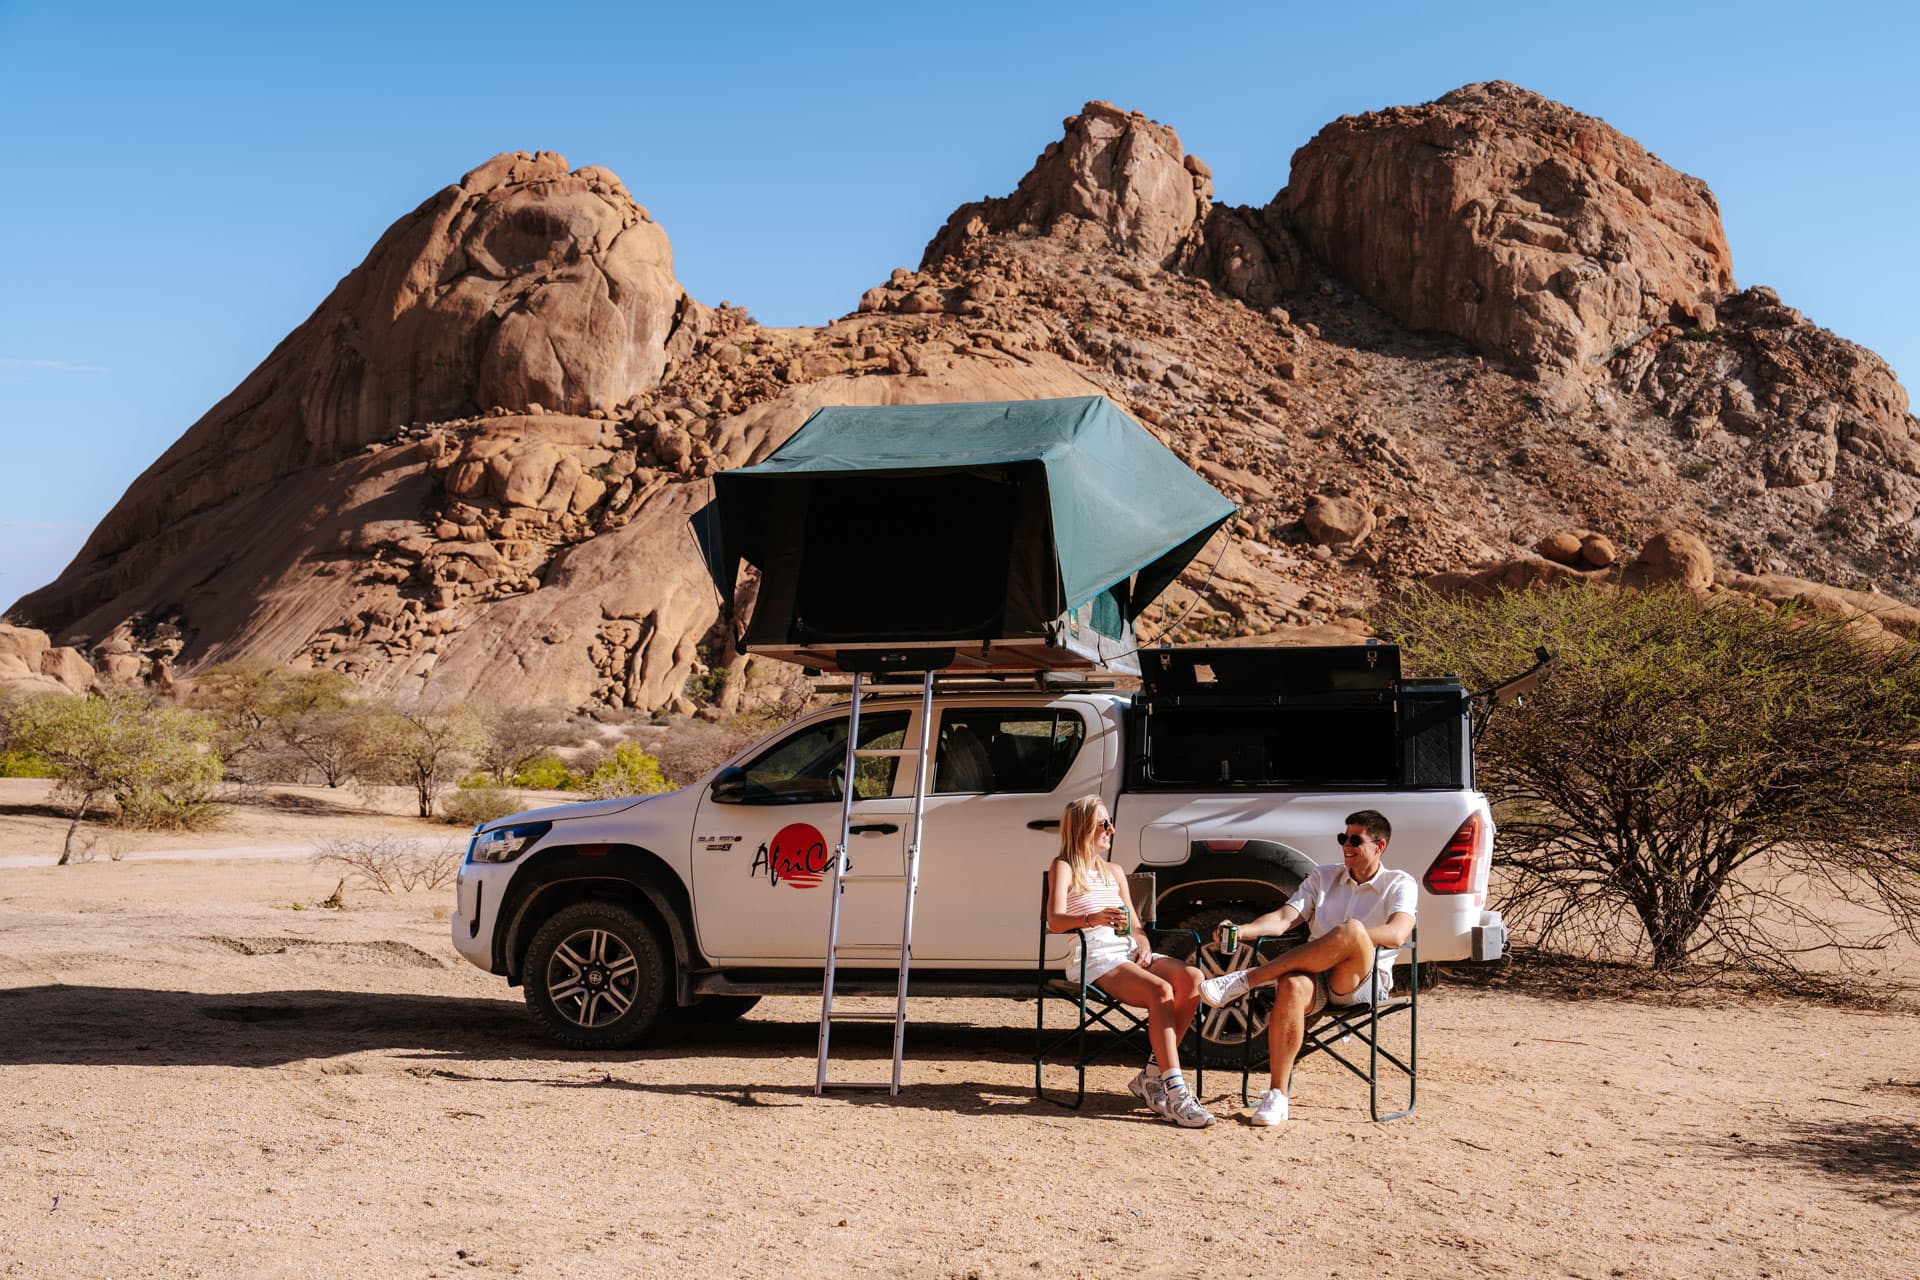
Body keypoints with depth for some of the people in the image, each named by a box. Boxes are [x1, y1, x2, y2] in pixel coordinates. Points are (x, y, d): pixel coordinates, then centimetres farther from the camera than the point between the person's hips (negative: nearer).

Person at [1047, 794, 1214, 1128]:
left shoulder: (1114, 872, 28)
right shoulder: (1064, 868, 7)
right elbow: (1054, 921, -10)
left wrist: (1144, 948, 0)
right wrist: (1093, 918, -30)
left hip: (1129, 951, 7)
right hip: (1094, 956, -7)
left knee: (1192, 978, -22)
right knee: (1161, 991, -32)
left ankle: (1153, 1074, -19)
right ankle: (1175, 1094, -37)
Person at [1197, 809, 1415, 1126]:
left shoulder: (1399, 884, 10)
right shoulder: (1323, 877, 22)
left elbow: (1397, 934, -11)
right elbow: (1283, 919, 8)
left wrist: (1344, 938, -23)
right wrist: (1242, 931, -12)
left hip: (1362, 981, -3)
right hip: (1316, 977, 3)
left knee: (1353, 929, -37)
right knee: (1292, 986, -37)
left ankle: (1244, 980, -33)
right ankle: (1277, 1096, -32)